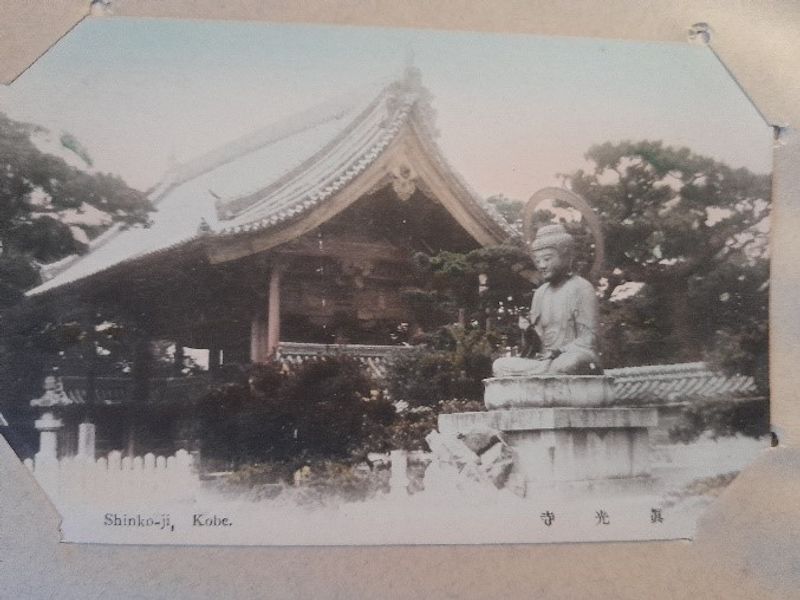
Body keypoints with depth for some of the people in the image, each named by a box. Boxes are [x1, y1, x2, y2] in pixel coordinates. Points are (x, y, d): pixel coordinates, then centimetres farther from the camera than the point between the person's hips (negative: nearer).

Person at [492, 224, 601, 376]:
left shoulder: (581, 288, -1)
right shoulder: (540, 293, 18)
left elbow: (587, 340, -6)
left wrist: (558, 352, -20)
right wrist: (528, 331, -5)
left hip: (571, 358, -5)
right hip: (543, 358, 5)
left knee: (567, 364, -41)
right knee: (499, 365, -18)